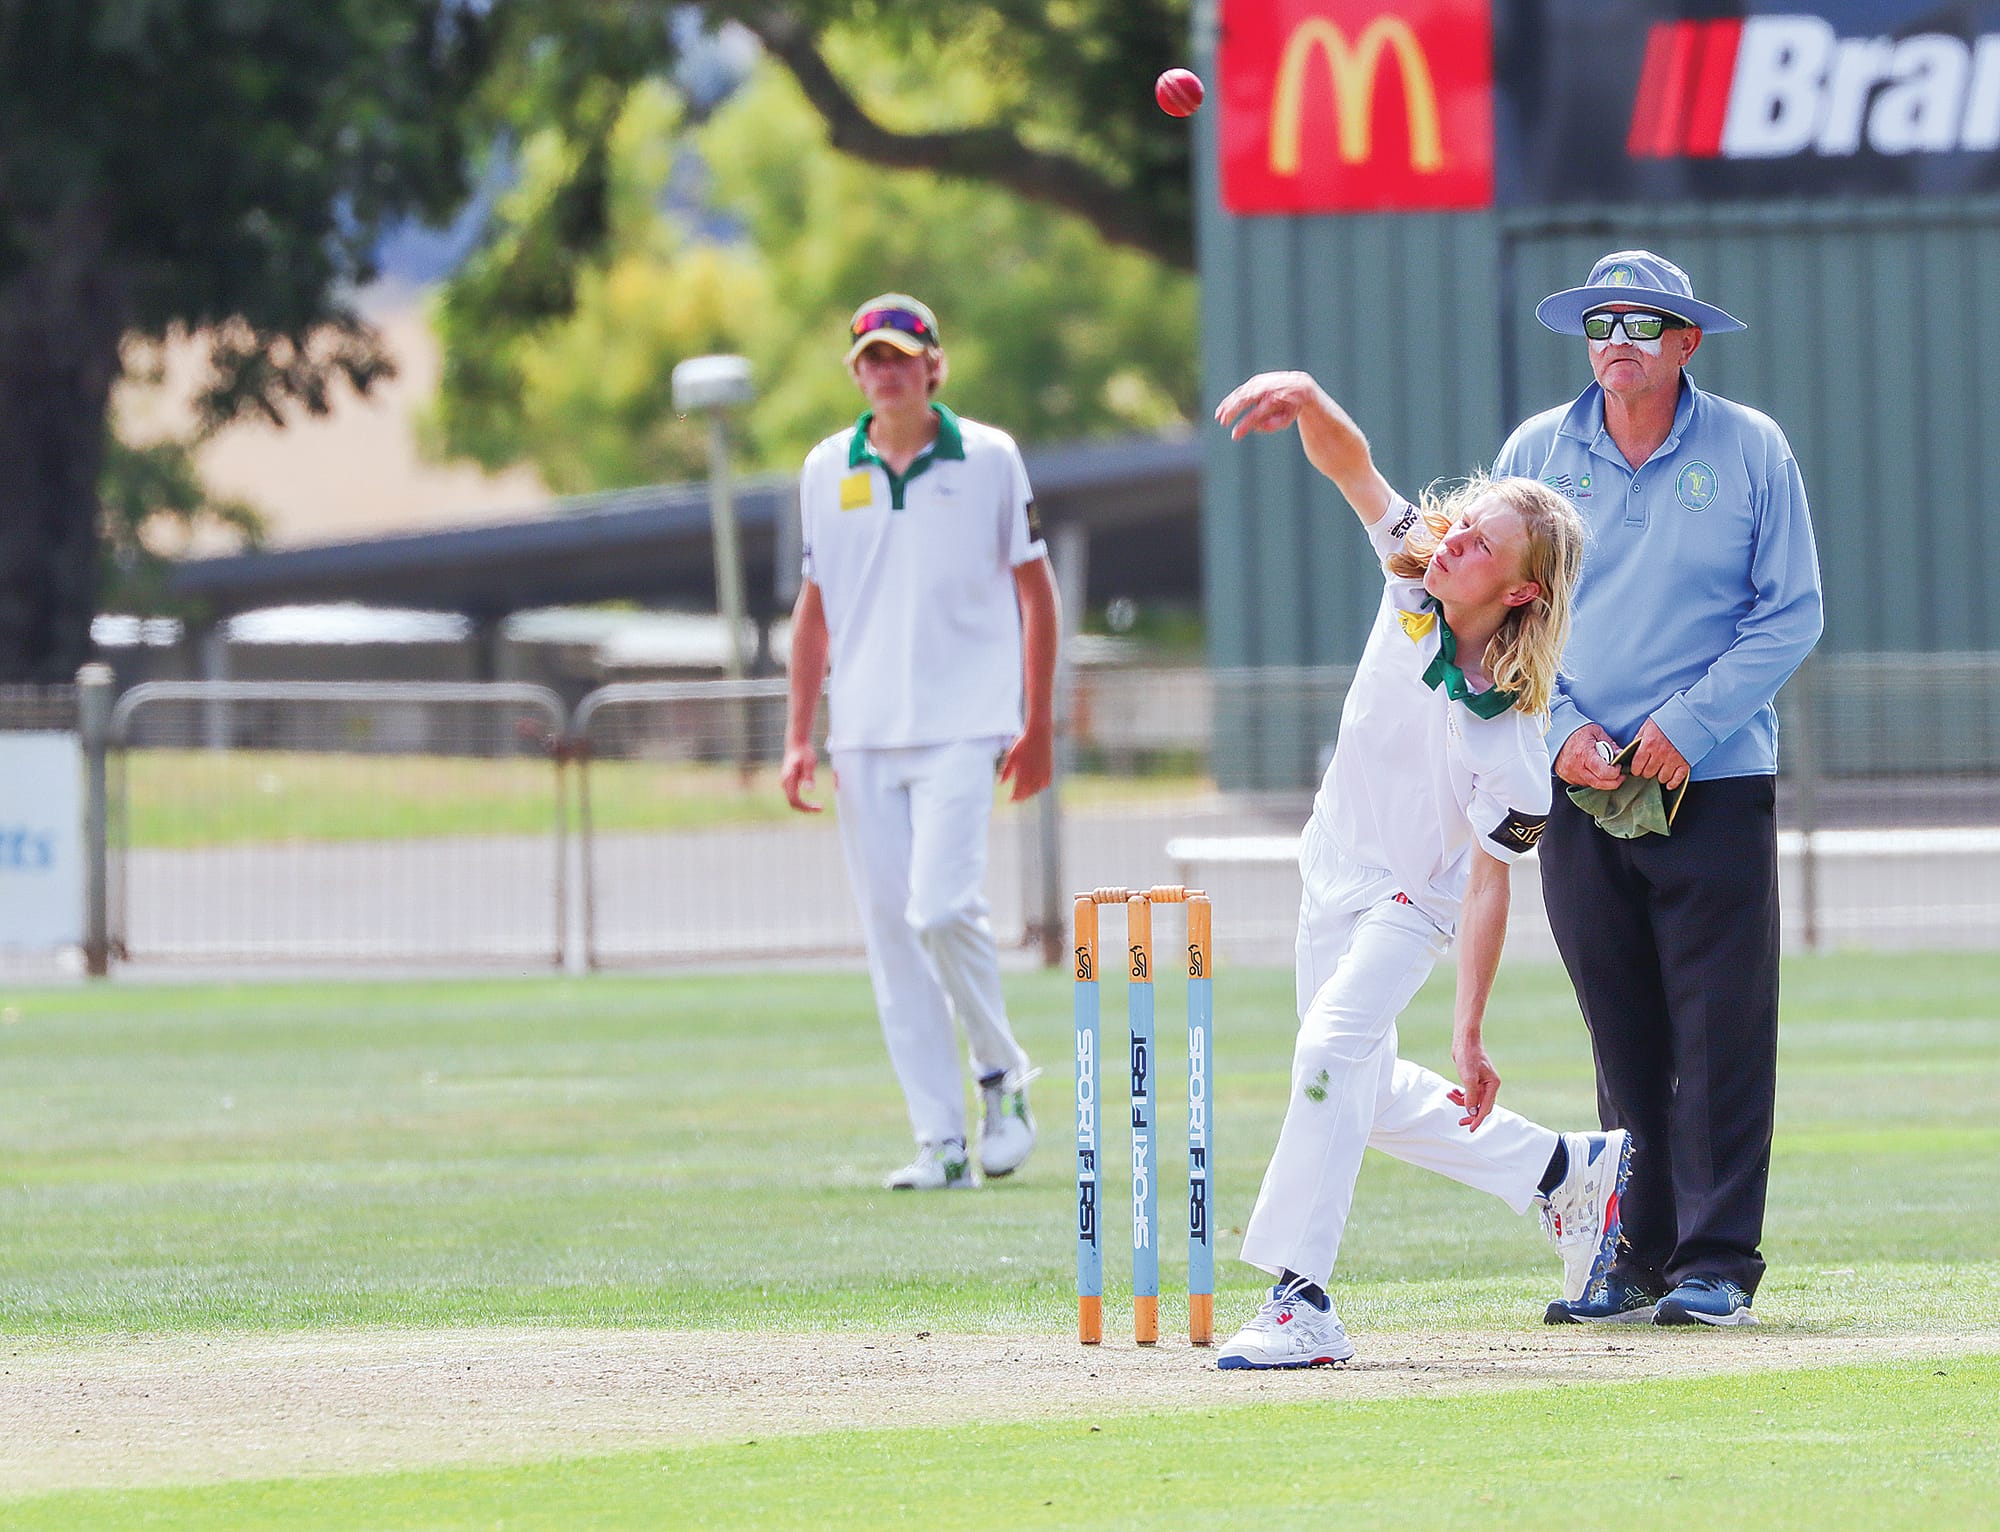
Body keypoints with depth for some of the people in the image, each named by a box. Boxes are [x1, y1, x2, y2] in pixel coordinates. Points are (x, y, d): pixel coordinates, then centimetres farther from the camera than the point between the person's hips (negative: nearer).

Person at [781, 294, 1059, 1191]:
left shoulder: (988, 459, 2)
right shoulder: (825, 470, 10)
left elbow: (1034, 592, 5)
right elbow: (816, 606, 15)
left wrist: (1039, 726, 0)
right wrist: (798, 738, 8)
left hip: (962, 724, -4)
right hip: (863, 736, 4)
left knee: (942, 908, -19)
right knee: (891, 933, -1)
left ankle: (1002, 1077, 5)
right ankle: (942, 1142, 2)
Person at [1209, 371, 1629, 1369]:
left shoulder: (1509, 738, -28)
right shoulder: (1412, 582, -14)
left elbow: (1488, 882, -25)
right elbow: (1351, 464, -21)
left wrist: (1469, 1036, -27)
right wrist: (1306, 398, -45)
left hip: (1413, 900, -7)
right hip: (1336, 872, 7)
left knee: (1332, 1045, -29)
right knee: (1365, 1094, 16)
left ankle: (1300, 1300, -30)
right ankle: (1561, 1174, 33)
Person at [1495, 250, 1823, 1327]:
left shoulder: (1751, 452, 1)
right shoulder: (1535, 455, 8)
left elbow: (1790, 615, -1)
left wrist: (1689, 725, -11)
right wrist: (1561, 728, -6)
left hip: (1716, 785, -2)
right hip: (1580, 789, 2)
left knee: (1720, 1033, -6)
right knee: (1622, 1036, 5)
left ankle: (1716, 1266, -3)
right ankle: (1635, 1262, 10)